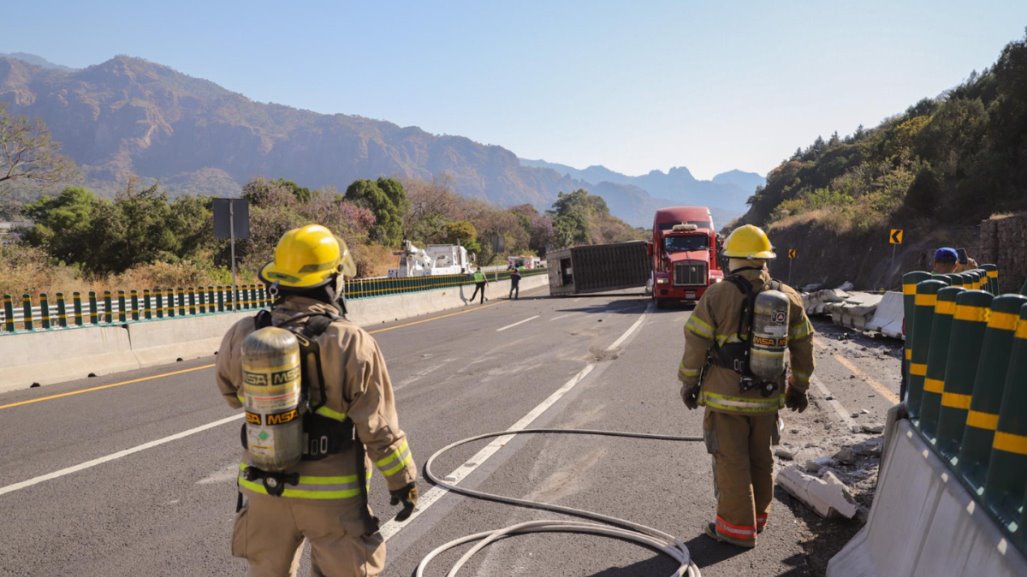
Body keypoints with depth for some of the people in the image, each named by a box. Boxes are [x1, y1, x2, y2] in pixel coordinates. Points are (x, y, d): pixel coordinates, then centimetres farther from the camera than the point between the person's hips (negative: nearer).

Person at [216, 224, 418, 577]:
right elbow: (380, 429, -15)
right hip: (333, 495, -3)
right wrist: (403, 480, -2)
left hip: (264, 491, 4)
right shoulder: (352, 345, -21)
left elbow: (231, 394, 10)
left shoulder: (242, 336, -10)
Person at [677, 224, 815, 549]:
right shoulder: (788, 297, 1)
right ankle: (758, 516, 37)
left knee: (731, 461, 6)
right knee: (761, 459, 20)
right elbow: (803, 347, 8)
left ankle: (738, 528, 15)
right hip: (766, 397, 5)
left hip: (725, 396, -5)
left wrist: (688, 382, 0)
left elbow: (696, 343, -13)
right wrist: (799, 387, 19)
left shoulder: (717, 296, -14)